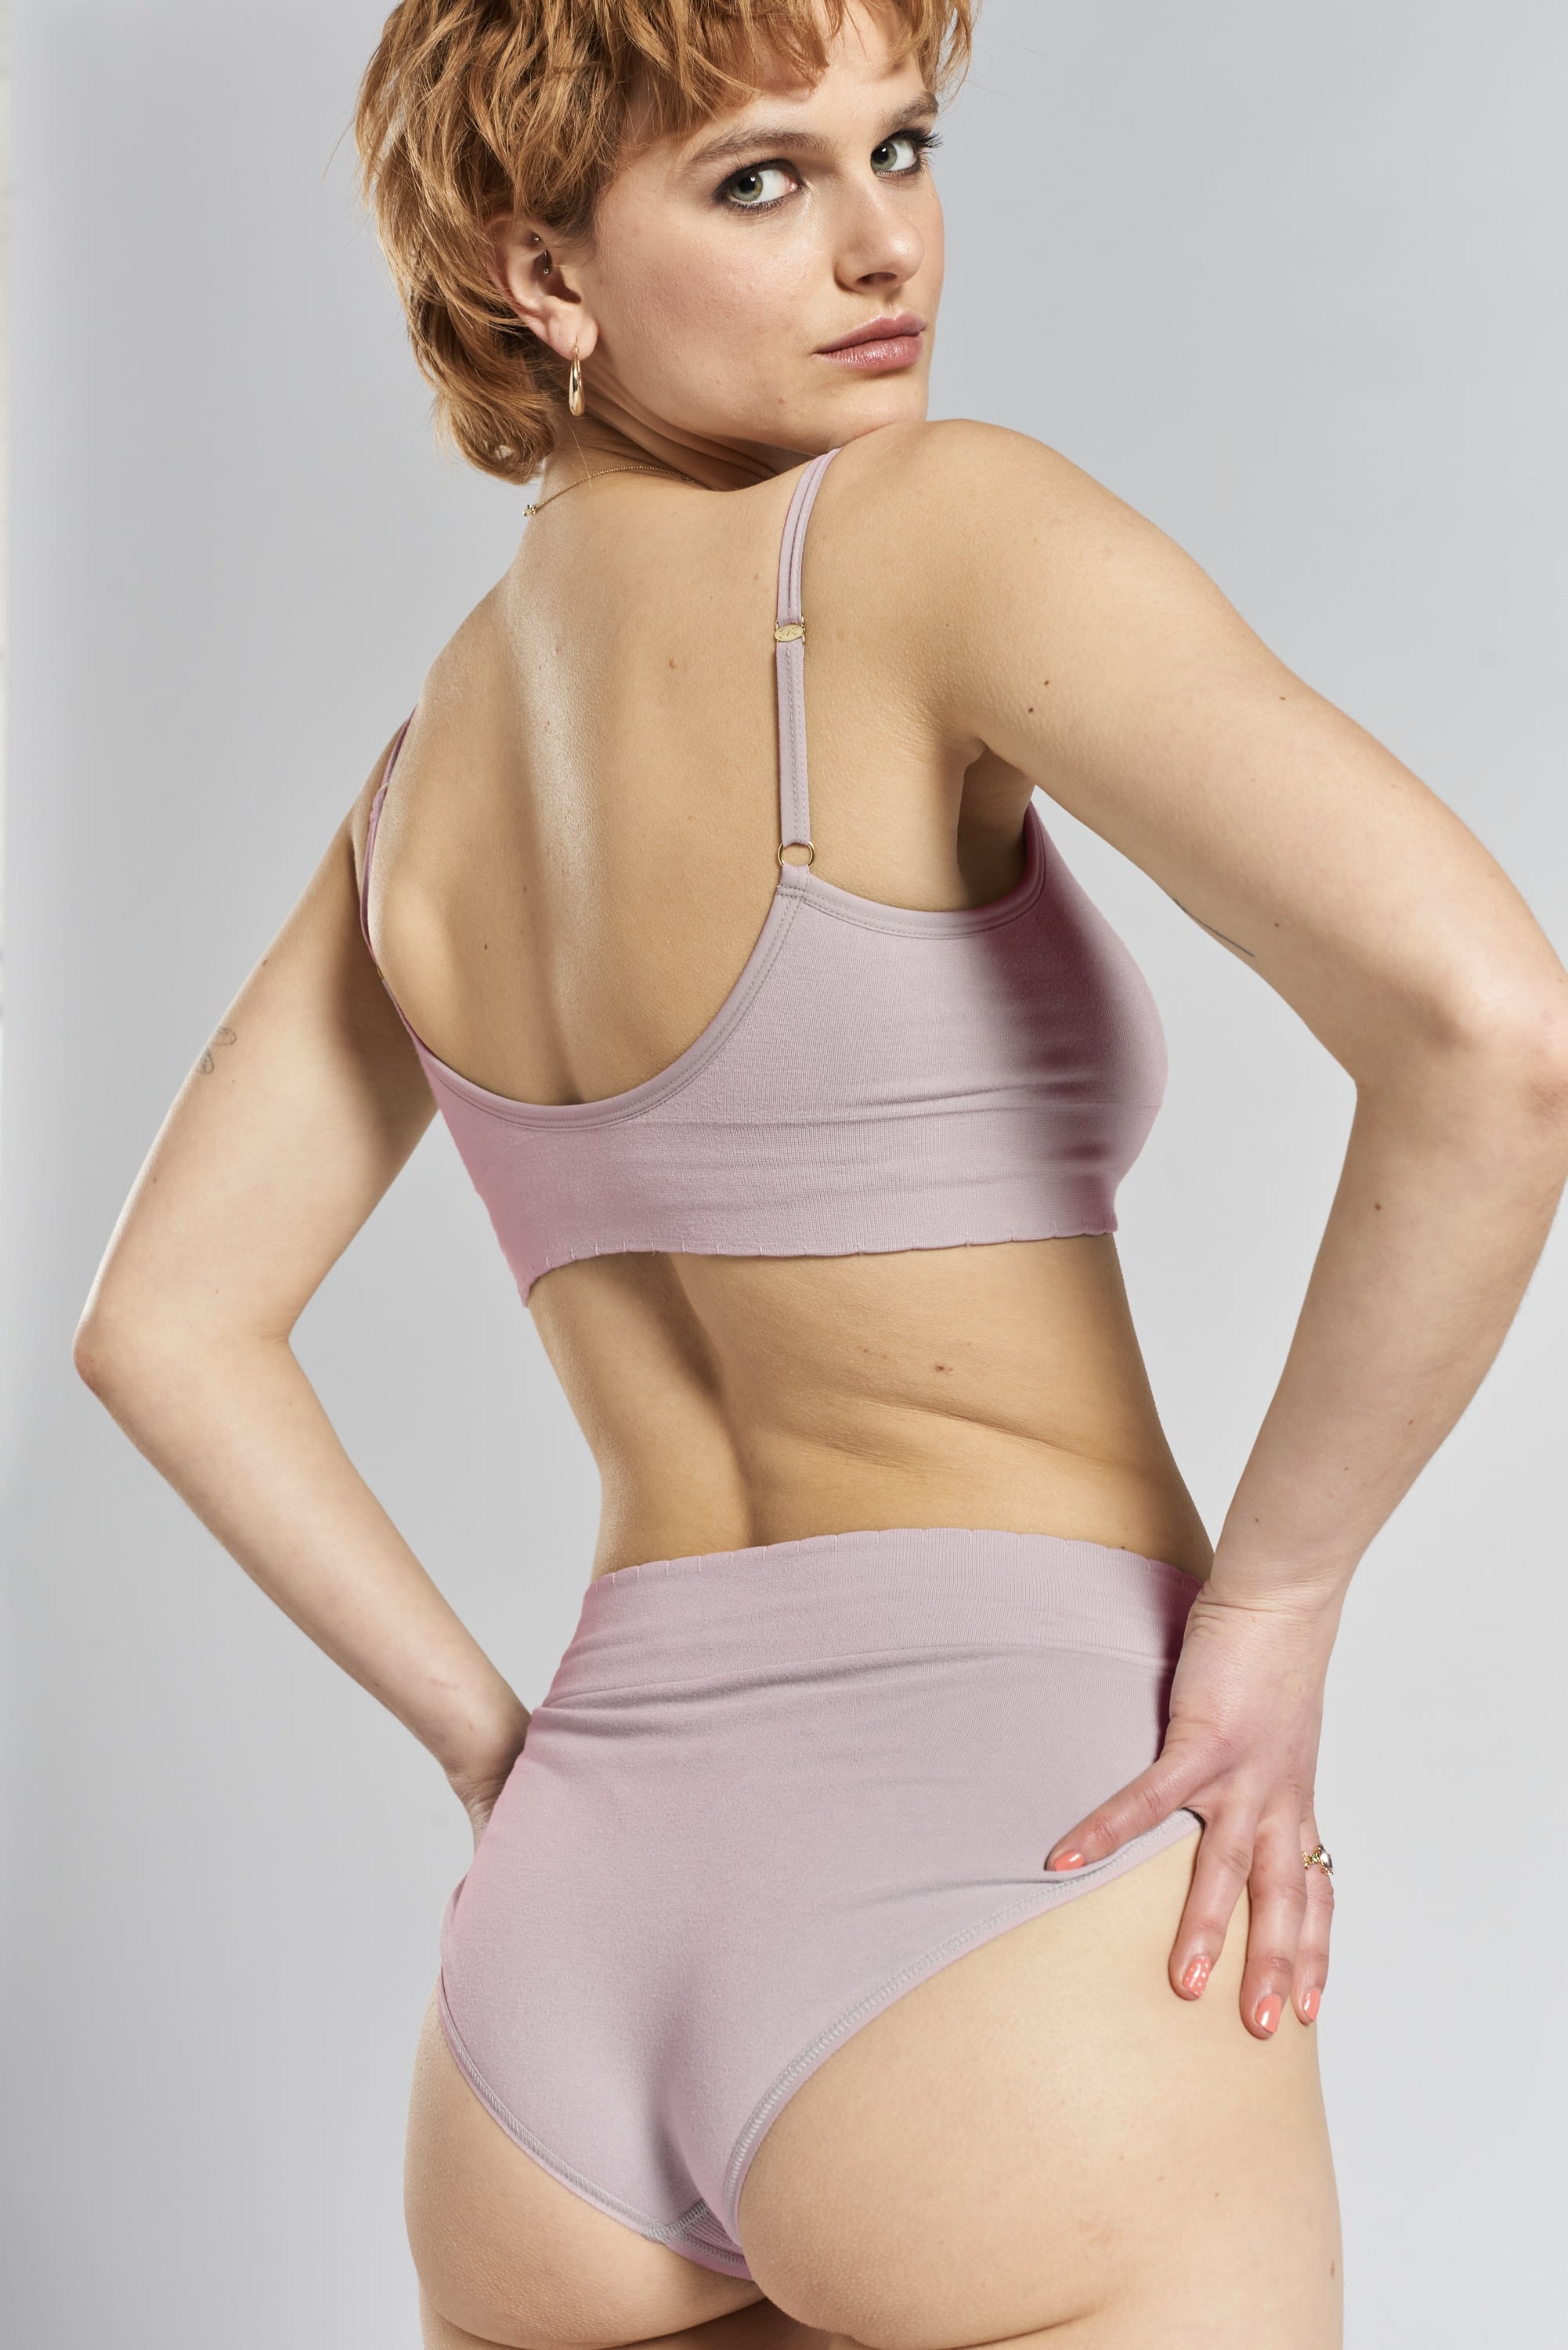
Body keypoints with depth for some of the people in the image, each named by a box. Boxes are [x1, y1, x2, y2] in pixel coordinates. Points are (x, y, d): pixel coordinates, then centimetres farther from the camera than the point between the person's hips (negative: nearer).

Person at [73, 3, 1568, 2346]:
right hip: (1014, 1914, -7)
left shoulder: (438, 752, 14)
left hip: (561, 1981, 7)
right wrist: (1272, 1604, -9)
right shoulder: (938, 527, -8)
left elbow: (167, 1323, 21)